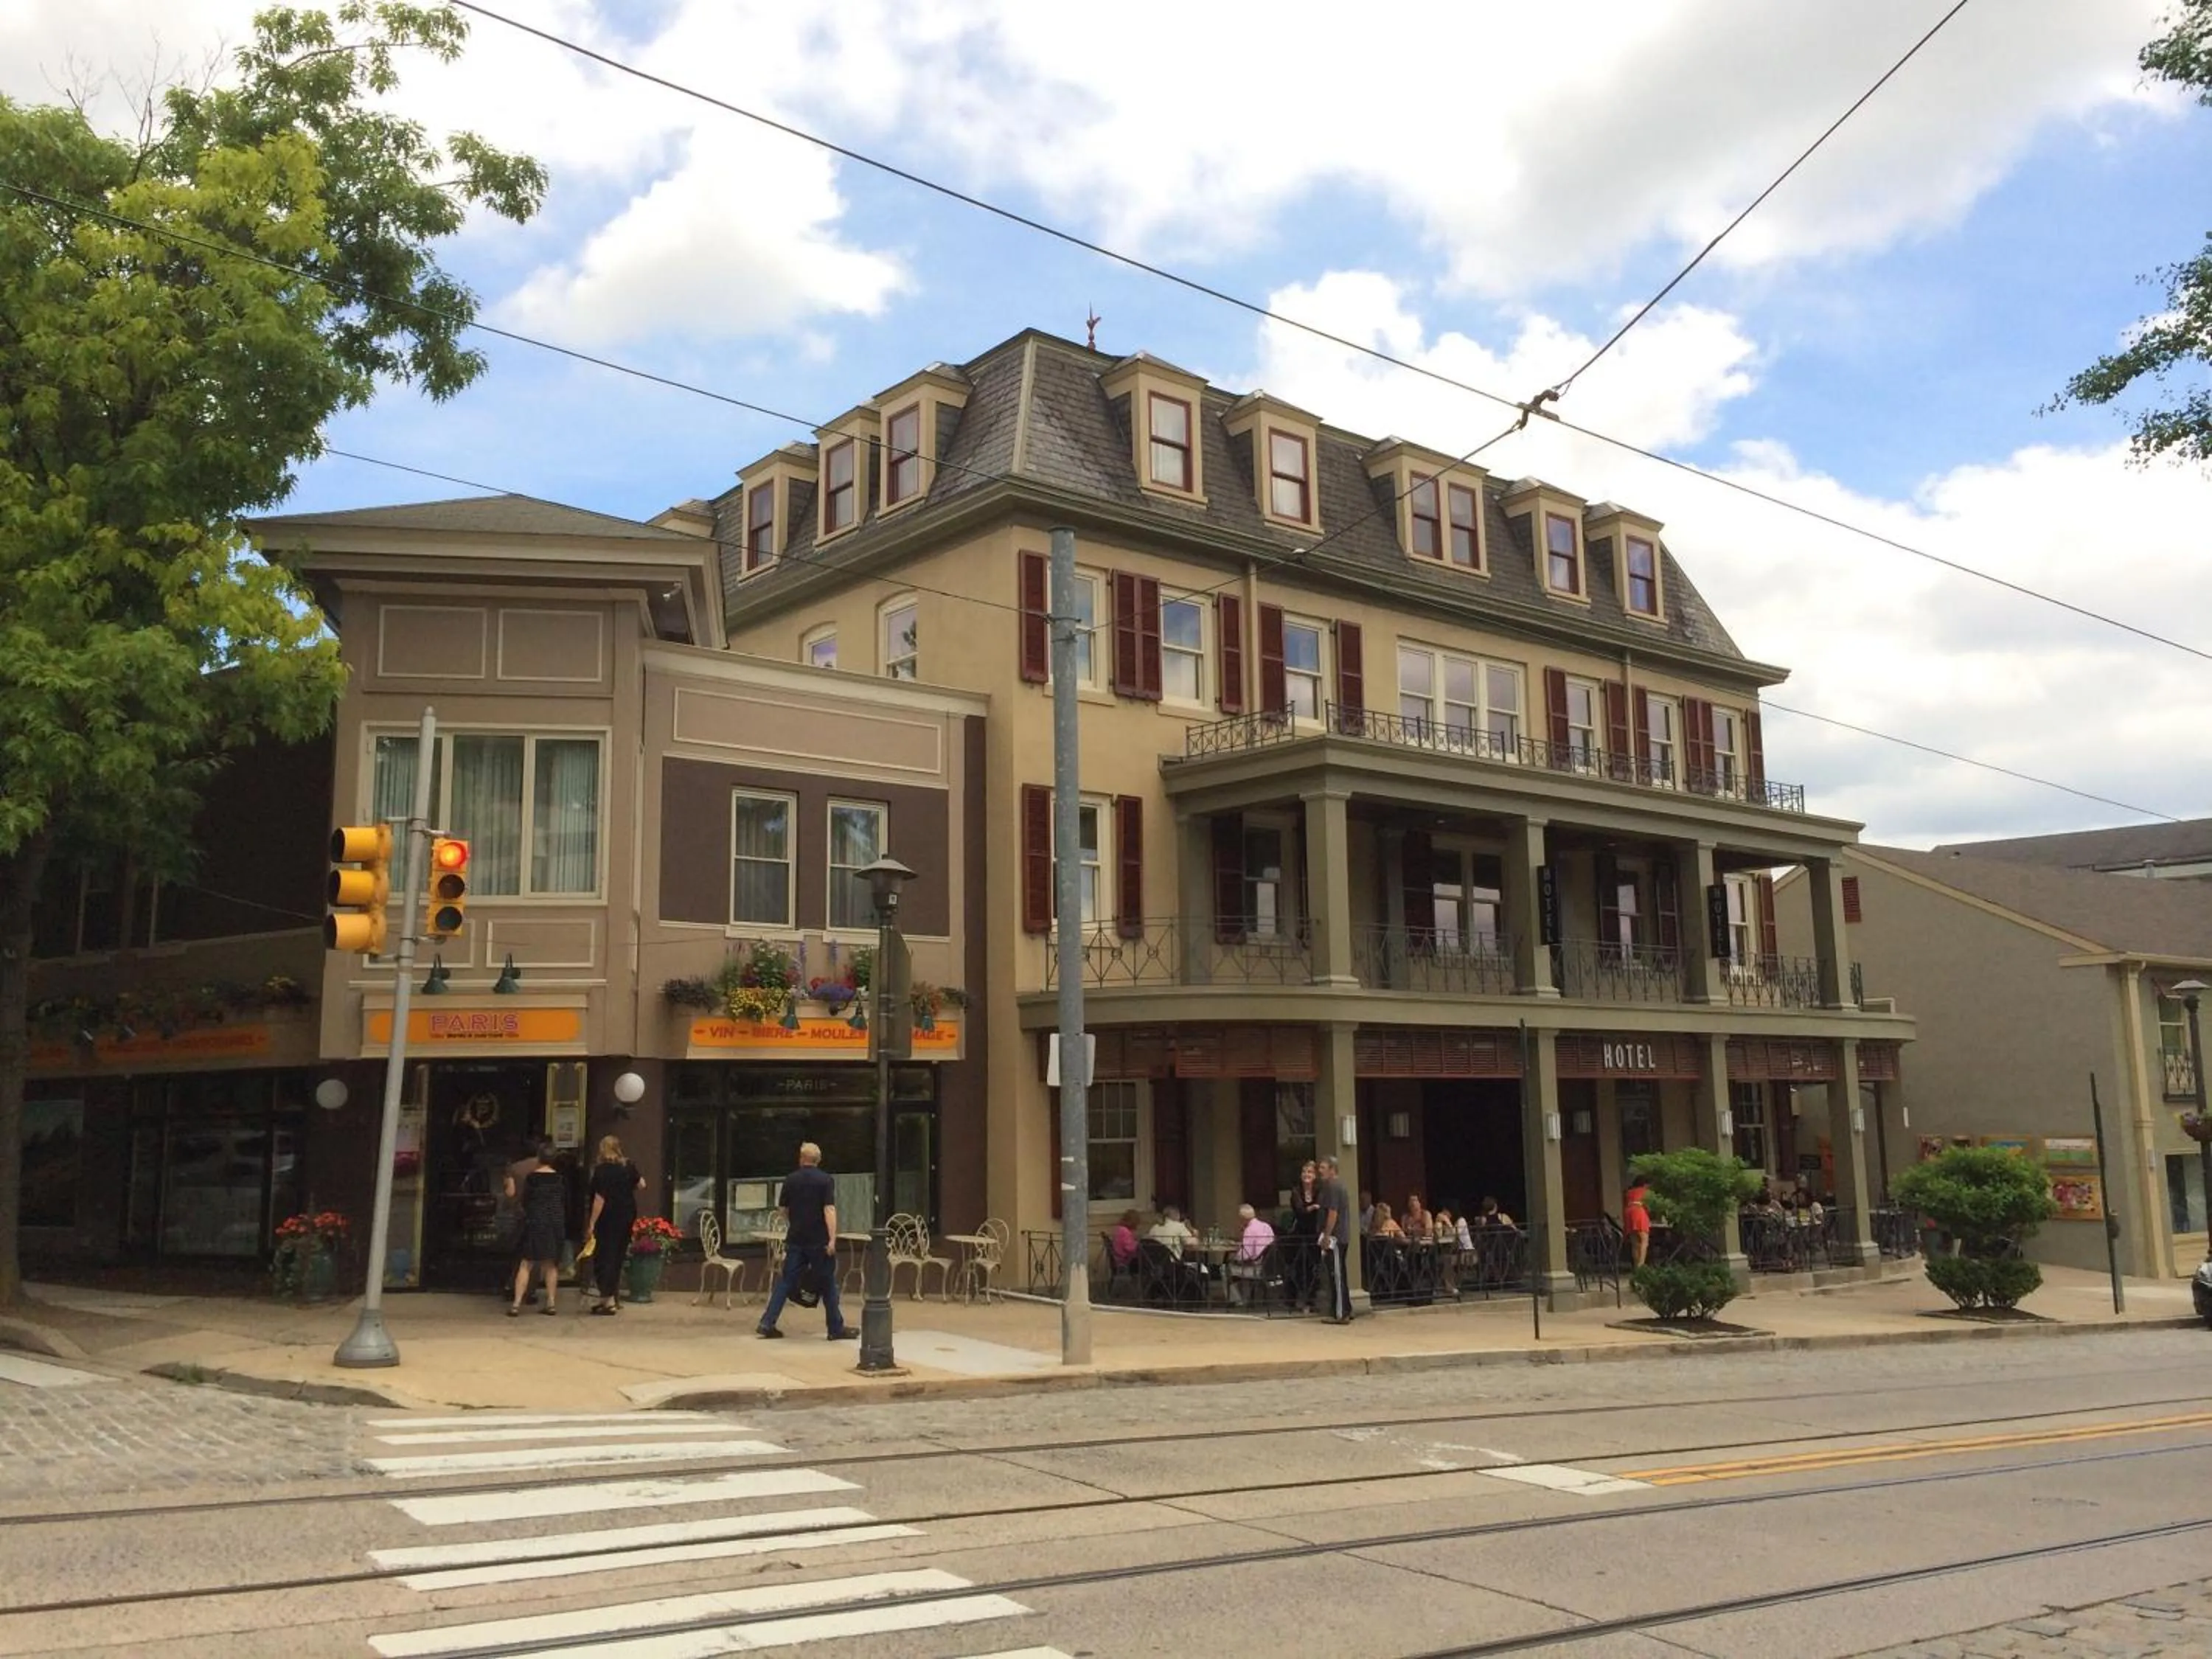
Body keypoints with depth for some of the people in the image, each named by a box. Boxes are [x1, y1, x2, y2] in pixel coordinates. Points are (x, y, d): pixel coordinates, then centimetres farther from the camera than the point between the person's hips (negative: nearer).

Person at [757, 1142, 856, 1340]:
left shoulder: (790, 1180, 5)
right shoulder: (826, 1180, -6)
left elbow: (783, 1208, 14)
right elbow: (829, 1210, -16)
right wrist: (832, 1239, -19)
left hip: (795, 1239, 3)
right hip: (819, 1241, -3)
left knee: (786, 1281, 8)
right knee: (827, 1283, 5)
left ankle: (767, 1322, 1)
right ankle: (836, 1328, 10)